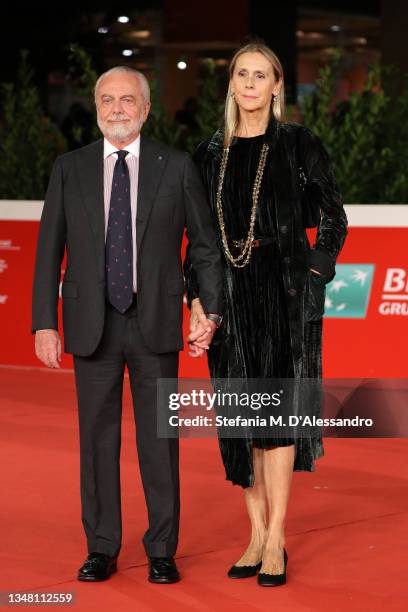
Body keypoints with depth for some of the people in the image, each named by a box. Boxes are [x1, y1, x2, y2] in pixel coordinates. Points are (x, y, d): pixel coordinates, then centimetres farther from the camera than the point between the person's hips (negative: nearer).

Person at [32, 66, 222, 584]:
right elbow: (49, 250, 5)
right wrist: (44, 323, -2)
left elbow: (204, 244, 6)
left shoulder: (176, 167, 2)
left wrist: (211, 309, -2)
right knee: (97, 438, 7)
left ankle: (162, 551, 13)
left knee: (159, 441, 3)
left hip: (155, 326, -1)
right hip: (92, 325, 1)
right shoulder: (69, 169, 5)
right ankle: (101, 548, 17)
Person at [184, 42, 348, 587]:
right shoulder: (211, 153, 11)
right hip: (230, 293, 4)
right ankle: (258, 535, 12)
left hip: (284, 286, -4)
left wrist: (312, 278, -7)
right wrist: (198, 299, 4)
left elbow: (334, 221, 3)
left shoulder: (300, 145, 1)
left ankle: (276, 540, -4)